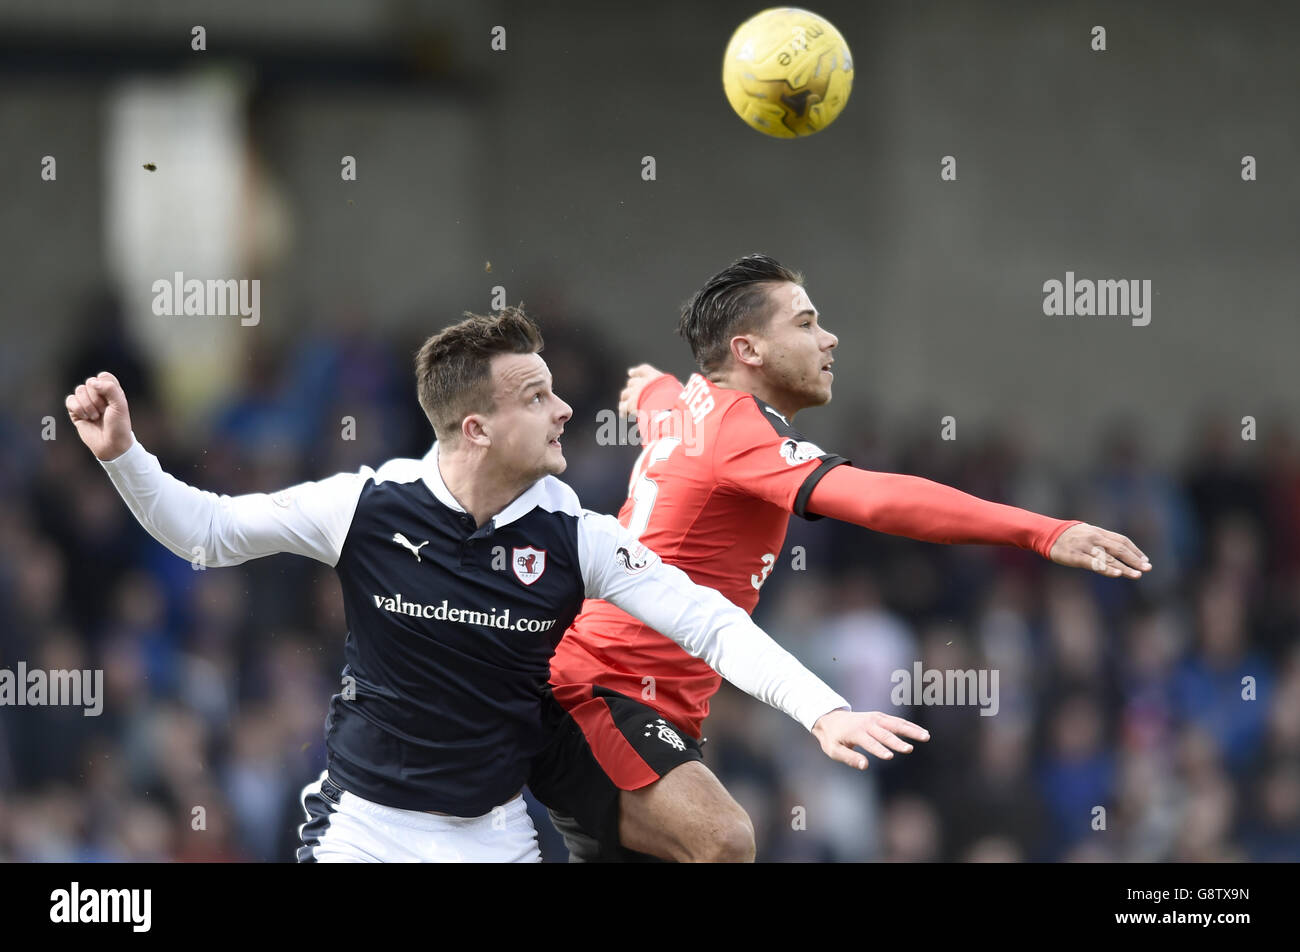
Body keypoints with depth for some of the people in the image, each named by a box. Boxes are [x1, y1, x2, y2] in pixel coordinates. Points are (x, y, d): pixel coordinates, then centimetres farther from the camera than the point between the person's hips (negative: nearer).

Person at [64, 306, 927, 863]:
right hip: (364, 830, -1)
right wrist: (125, 456, -18)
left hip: (495, 835, 1)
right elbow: (205, 531, -2)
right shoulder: (369, 506, -12)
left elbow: (710, 623, -10)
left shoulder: (574, 537, -9)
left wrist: (822, 710, -22)